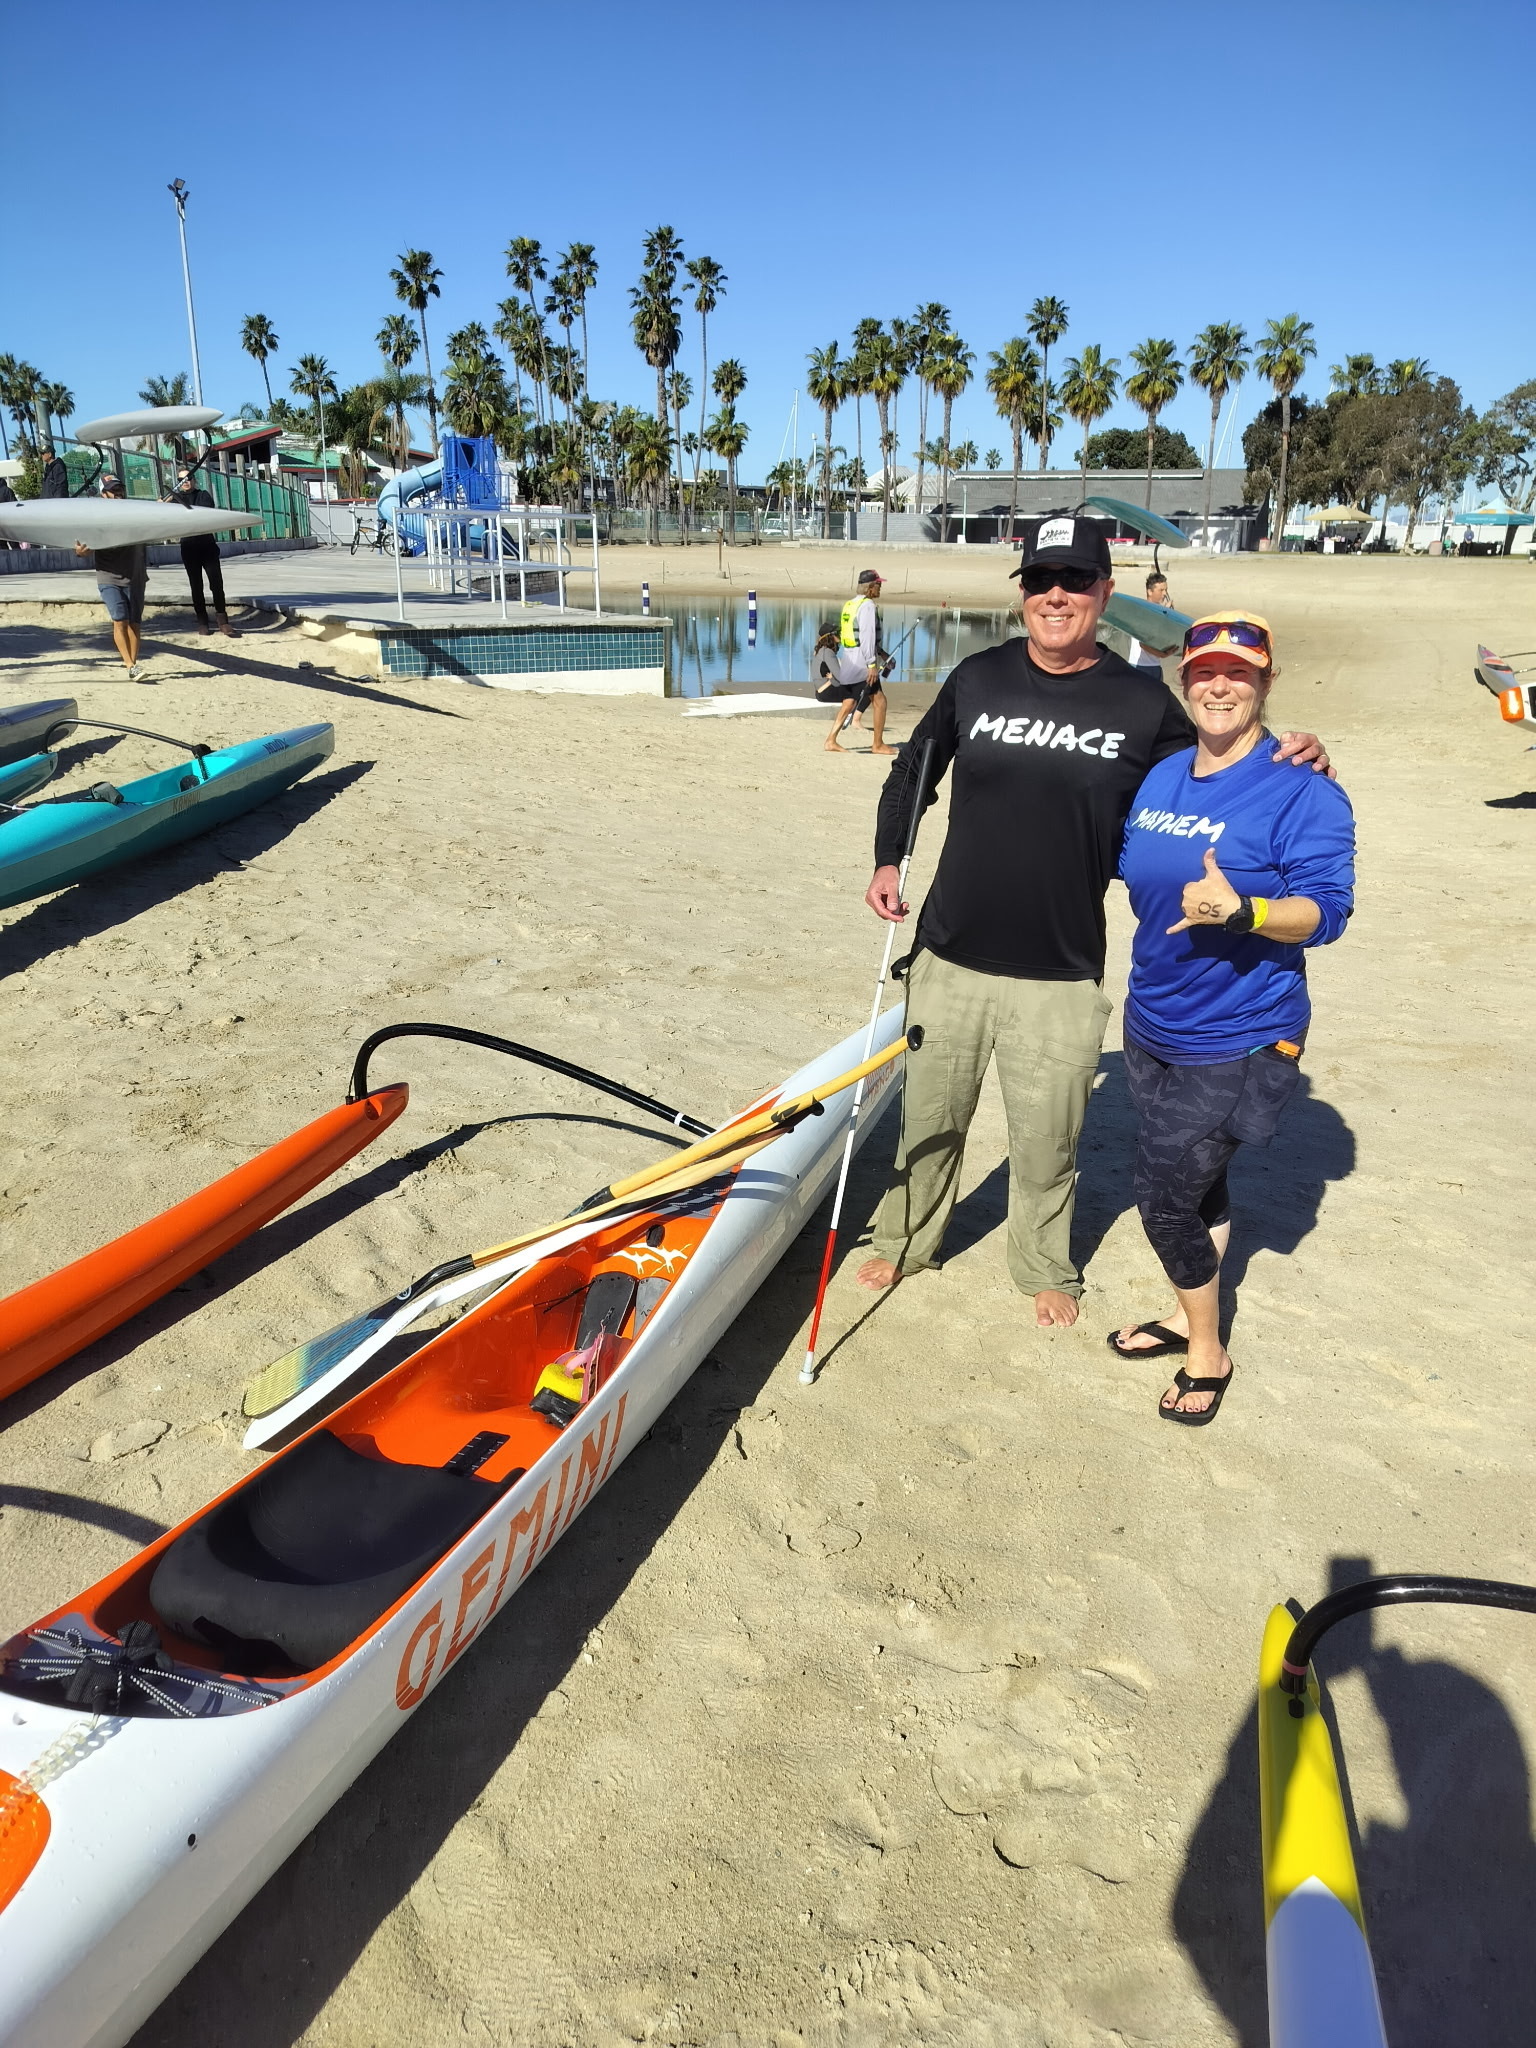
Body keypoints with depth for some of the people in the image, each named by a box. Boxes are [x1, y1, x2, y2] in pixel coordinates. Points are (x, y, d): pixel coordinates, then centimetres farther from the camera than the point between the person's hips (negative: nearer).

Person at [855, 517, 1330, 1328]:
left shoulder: (1145, 705, -3)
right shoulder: (976, 679, 1)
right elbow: (913, 772, 14)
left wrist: (1290, 767, -10)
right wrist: (887, 859, 3)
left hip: (1060, 977, -1)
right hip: (949, 958, 2)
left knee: (1045, 1142, 11)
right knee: (929, 1118, 17)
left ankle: (1045, 1269, 38)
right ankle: (905, 1242, 41)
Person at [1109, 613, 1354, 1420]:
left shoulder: (1304, 791, -14)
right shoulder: (1159, 778, 6)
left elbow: (1326, 912, -21)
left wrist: (1240, 910, -35)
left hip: (1238, 1041, -7)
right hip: (1153, 1026, 7)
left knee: (1164, 1196, -3)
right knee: (1194, 1181, 21)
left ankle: (1207, 1354, 20)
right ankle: (1191, 1319, 40)